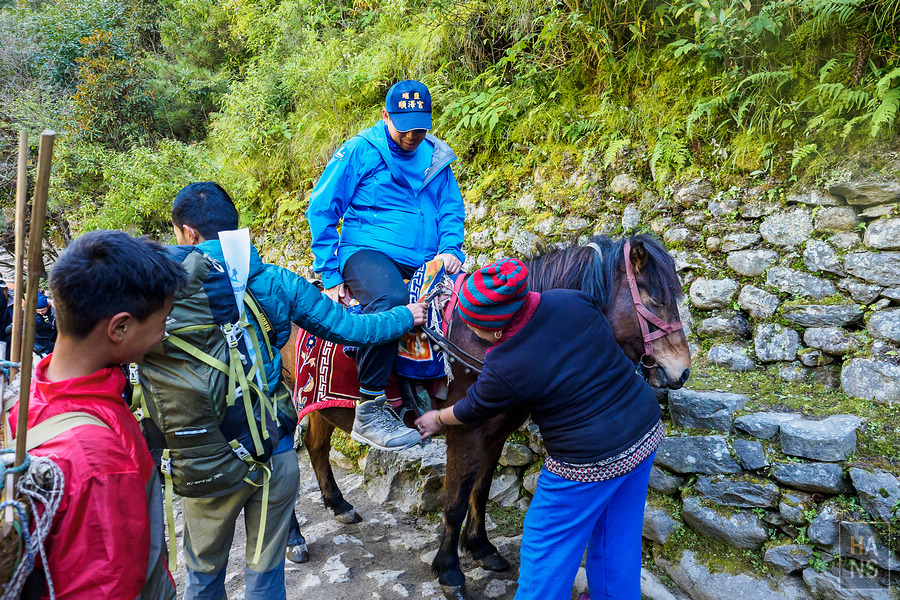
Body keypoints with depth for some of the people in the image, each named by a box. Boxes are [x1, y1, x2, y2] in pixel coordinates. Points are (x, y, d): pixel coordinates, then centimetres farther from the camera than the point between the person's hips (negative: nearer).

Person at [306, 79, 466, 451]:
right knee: (391, 300, -39)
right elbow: (321, 210, 1)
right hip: (366, 252, -5)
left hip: (424, 263, 6)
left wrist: (451, 249, 2)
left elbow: (452, 209, 24)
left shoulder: (436, 157, 16)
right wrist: (330, 275, -5)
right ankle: (369, 410, -28)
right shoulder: (359, 151, 2)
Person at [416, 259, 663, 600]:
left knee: (545, 547, 16)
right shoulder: (572, 301, -11)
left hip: (590, 463, -7)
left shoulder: (503, 371, -23)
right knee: (618, 534, 27)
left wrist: (437, 419, 18)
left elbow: (471, 411, -2)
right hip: (648, 431, 7)